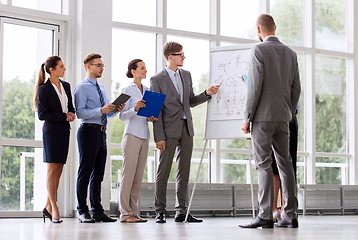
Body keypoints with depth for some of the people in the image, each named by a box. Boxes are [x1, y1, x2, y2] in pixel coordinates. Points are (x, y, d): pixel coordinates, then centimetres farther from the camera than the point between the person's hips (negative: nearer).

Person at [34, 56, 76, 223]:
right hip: (51, 132, -6)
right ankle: (53, 207, -1)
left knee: (59, 170, 4)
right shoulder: (43, 89, -8)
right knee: (52, 170, -6)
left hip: (64, 131, 6)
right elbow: (42, 115, -11)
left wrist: (71, 114, -4)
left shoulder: (66, 86, 11)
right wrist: (64, 116, -16)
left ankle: (48, 207, 10)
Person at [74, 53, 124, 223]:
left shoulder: (102, 88, 20)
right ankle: (82, 212, 0)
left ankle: (97, 211, 15)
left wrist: (116, 110, 0)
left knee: (98, 174, 10)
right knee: (85, 173, -4)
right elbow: (80, 112, -16)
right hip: (89, 131, -8)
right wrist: (101, 110, -25)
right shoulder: (82, 87, -5)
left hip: (101, 132, 8)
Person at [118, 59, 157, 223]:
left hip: (144, 137, 6)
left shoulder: (147, 90, 16)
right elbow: (122, 116, -7)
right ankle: (125, 213, -5)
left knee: (138, 176, 5)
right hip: (132, 135, -6)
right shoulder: (128, 90, -3)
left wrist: (151, 117, 1)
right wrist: (135, 109, -24)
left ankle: (134, 212, 8)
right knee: (128, 174, -7)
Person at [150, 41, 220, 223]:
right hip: (169, 130, -6)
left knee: (184, 172, 7)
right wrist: (159, 137, -14)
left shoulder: (186, 75, 13)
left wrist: (207, 94, 1)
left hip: (186, 128, 6)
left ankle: (181, 212, 12)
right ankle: (160, 212, 4)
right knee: (163, 172, -2)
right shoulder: (157, 79, -5)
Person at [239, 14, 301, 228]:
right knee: (285, 163, 8)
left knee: (264, 164, -6)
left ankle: (265, 216, -8)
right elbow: (296, 89, 11)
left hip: (263, 116, -6)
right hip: (283, 117, 6)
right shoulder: (291, 53, 11)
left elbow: (255, 87, -13)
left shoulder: (259, 50, -8)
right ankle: (291, 215, 7)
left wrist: (247, 118, -9)